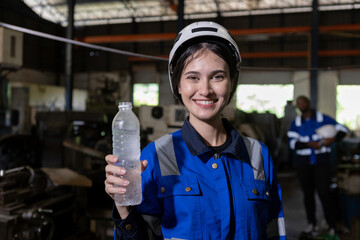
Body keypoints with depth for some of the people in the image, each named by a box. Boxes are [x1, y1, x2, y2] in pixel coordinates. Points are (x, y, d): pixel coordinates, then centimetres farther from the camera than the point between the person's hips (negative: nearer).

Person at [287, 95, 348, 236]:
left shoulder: (322, 119, 2)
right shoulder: (296, 123, 7)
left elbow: (343, 129, 4)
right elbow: (293, 143, -5)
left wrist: (333, 139, -15)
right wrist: (310, 144, -19)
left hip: (321, 161, -2)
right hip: (303, 163, 3)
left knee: (324, 192, -10)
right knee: (308, 194, 8)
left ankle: (332, 226, -1)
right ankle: (312, 223, 19)